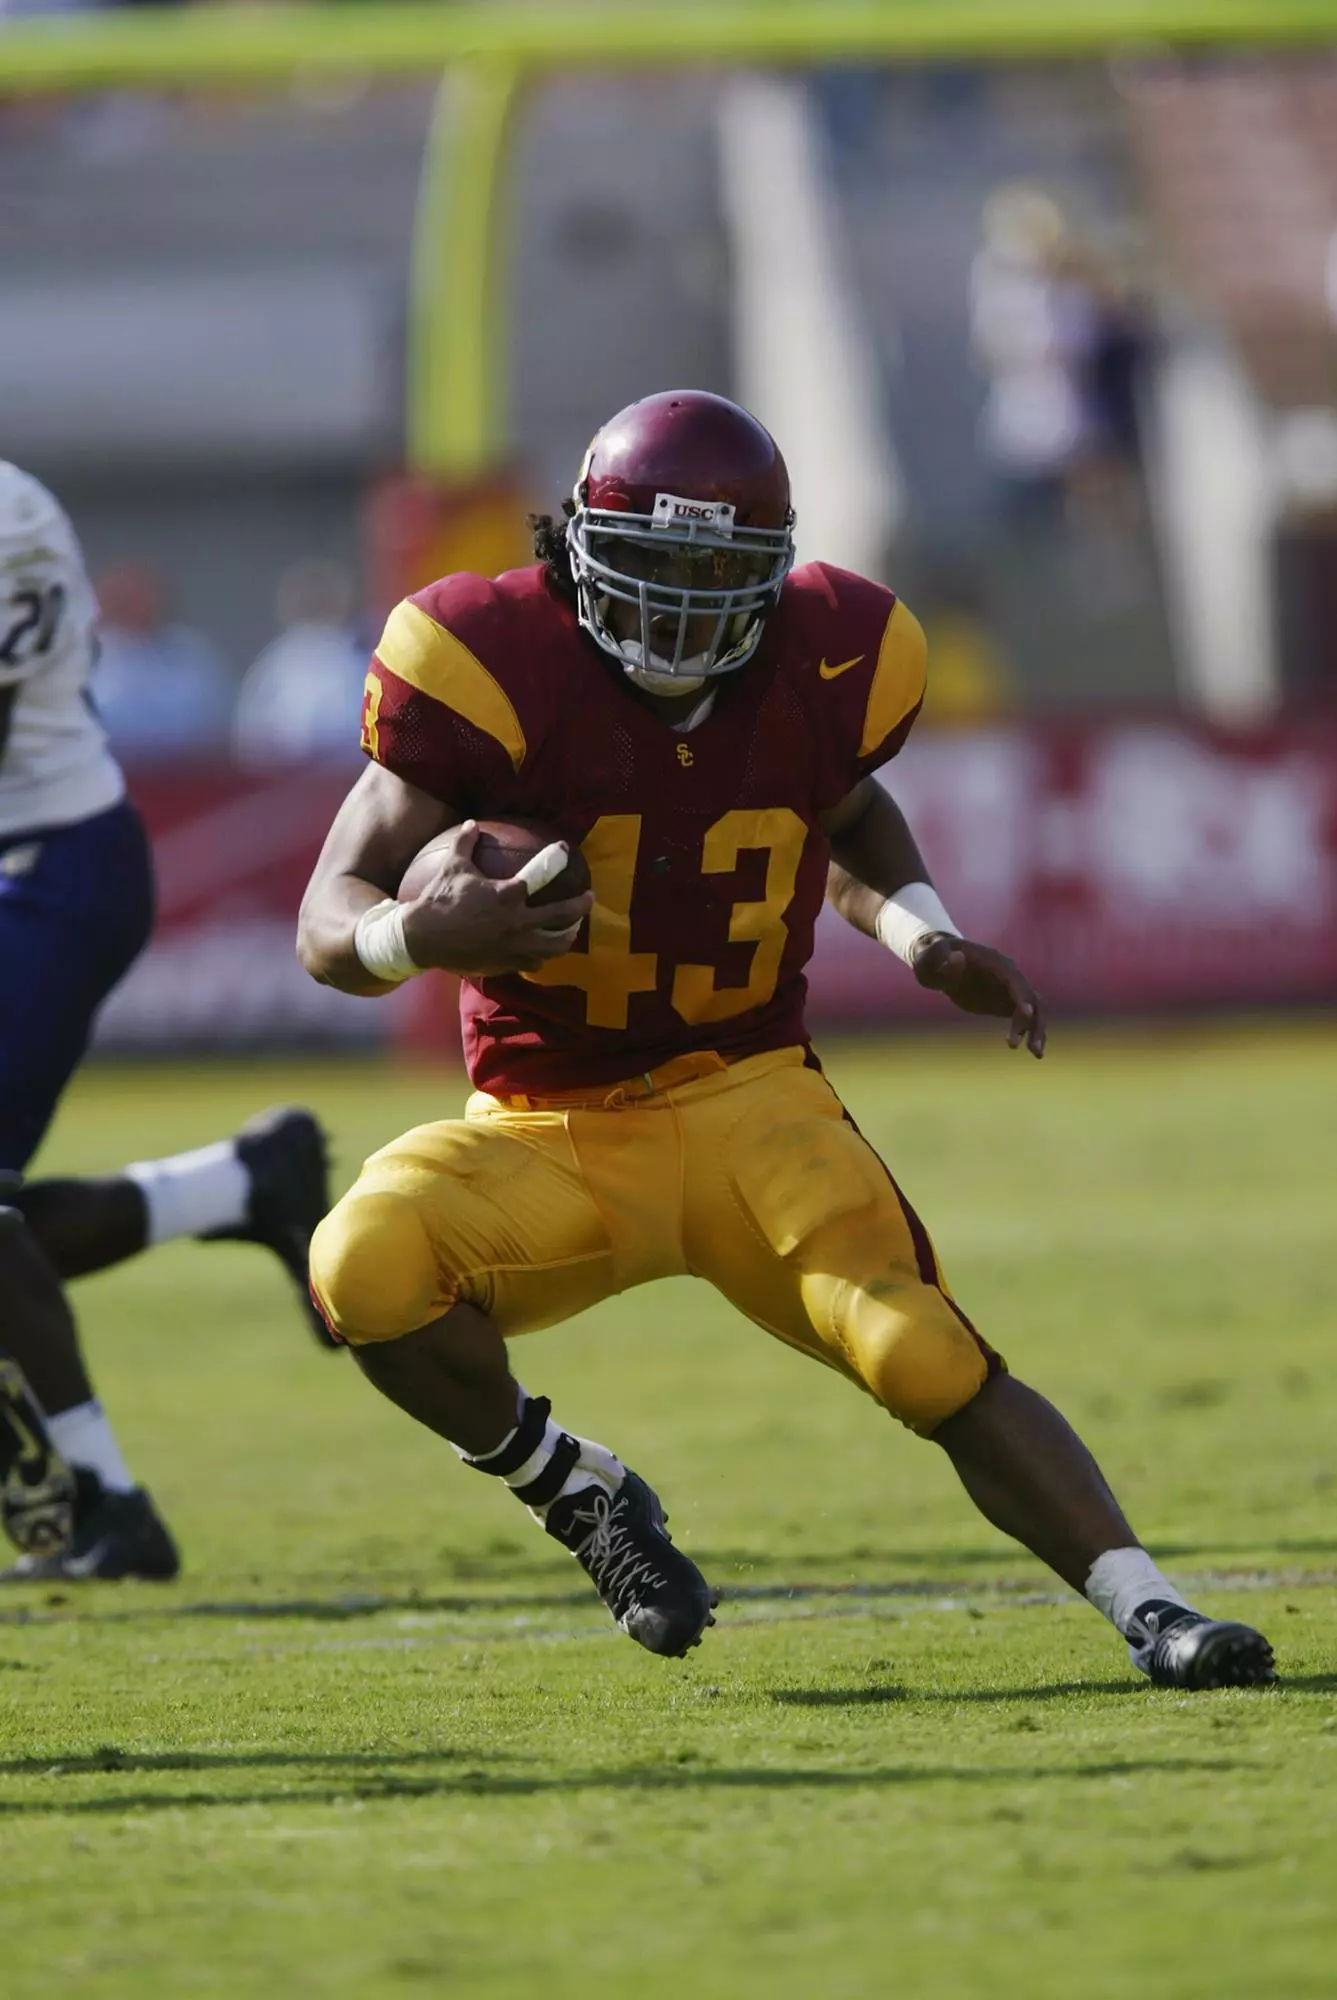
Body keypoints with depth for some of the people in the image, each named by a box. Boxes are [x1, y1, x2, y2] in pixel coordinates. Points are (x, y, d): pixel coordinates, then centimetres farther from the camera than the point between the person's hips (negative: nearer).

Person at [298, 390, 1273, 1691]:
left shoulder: (819, 675, -5)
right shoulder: (501, 671, -16)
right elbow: (327, 923, -13)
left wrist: (924, 938, -1)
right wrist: (419, 933, -38)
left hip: (747, 1098, 1)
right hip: (547, 1132, -1)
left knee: (936, 1364, -21)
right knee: (366, 1266, -30)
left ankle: (1150, 1614, -19)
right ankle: (580, 1495, -6)